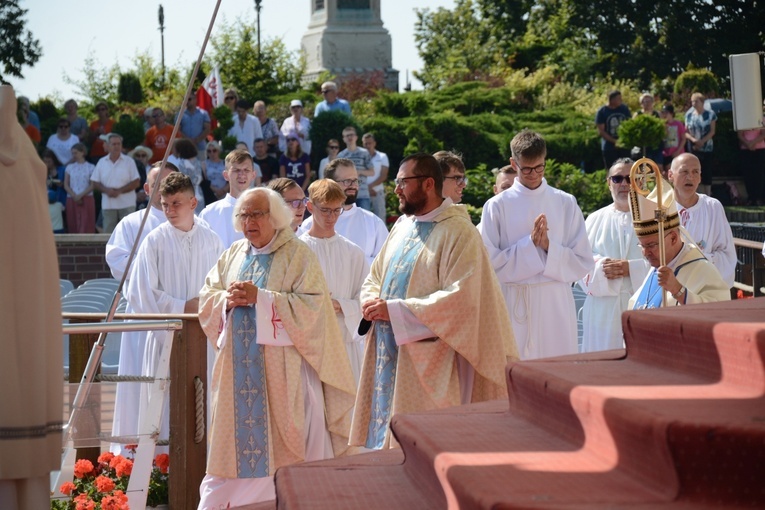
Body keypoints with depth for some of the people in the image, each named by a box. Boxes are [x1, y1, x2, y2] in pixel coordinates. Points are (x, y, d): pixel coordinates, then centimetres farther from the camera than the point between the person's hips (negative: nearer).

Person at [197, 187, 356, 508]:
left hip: (281, 369, -5)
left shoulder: (298, 255, -3)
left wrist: (260, 298, -19)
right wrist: (229, 299, -9)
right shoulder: (233, 255, 14)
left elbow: (310, 305, -13)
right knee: (238, 442, 6)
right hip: (239, 369, 5)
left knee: (283, 444, -3)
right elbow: (206, 297, 13)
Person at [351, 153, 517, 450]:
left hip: (428, 364, -8)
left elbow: (461, 297, -20)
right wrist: (372, 303, -3)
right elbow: (375, 278, 22)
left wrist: (396, 311, -20)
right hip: (389, 356, 8)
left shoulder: (458, 233, -11)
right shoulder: (402, 228, 15)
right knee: (386, 436, 9)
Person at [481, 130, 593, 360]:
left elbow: (583, 263, 5)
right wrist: (530, 244, -12)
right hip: (514, 306, -1)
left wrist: (548, 246, -11)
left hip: (556, 306, 1)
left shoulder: (566, 204, 7)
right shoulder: (497, 206, 3)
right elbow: (490, 263, -3)